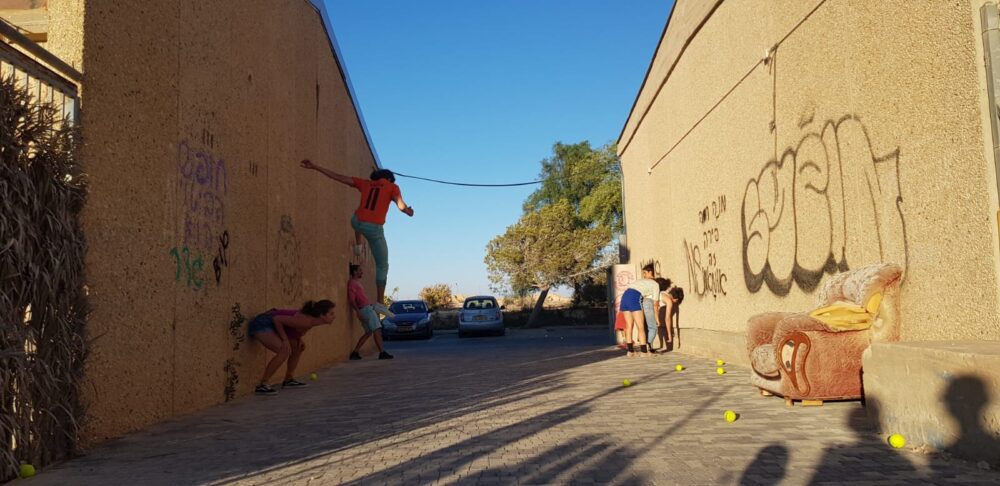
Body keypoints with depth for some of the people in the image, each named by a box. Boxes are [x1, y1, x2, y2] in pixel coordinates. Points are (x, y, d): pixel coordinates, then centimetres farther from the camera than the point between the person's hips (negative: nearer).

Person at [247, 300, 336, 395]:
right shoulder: (306, 321, -29)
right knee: (285, 351, -25)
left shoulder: (312, 320, -2)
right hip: (261, 324, -10)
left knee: (298, 348, 15)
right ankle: (262, 386, -19)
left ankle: (288, 380, 25)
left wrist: (299, 339, 2)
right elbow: (277, 319, -27)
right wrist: (285, 339, -21)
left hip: (271, 325, 10)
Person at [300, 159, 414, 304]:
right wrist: (409, 211, 17)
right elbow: (401, 205, -6)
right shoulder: (393, 187, 10)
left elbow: (338, 177, 14)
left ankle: (358, 246, 36)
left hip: (357, 222, 4)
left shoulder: (366, 184, 18)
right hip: (375, 228, -4)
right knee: (382, 265, 9)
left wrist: (315, 167, 16)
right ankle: (380, 302, 6)